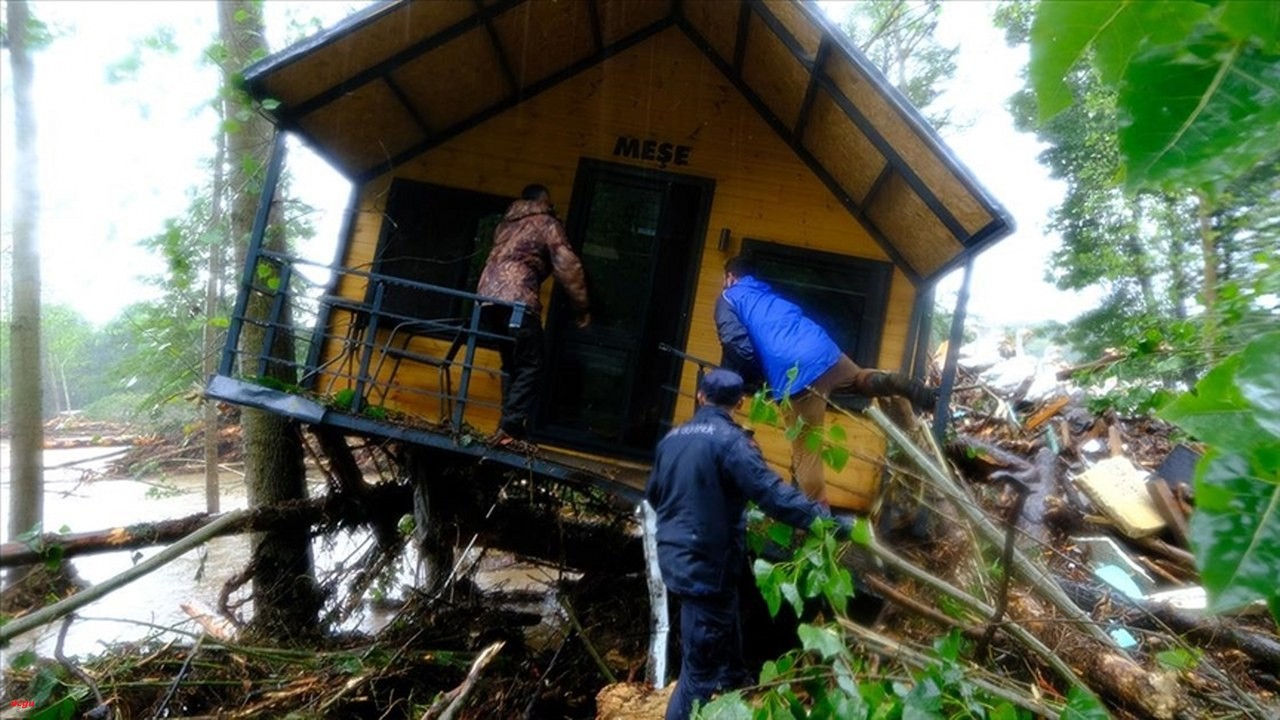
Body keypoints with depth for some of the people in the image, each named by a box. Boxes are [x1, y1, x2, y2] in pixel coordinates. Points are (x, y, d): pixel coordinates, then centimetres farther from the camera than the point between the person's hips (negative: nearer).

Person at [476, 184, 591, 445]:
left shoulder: (506, 223, 28)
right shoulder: (548, 224, 8)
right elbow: (568, 268, 1)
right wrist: (583, 307, 4)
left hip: (487, 297, 7)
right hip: (517, 301, -7)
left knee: (511, 365, 14)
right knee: (529, 367, -3)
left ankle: (511, 424, 11)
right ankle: (510, 427, -12)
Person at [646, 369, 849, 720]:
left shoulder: (673, 437, 8)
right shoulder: (729, 439, -17)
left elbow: (653, 493, 21)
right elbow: (771, 492, -25)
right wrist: (825, 518, -21)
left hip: (677, 559, 9)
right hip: (707, 565, -9)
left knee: (726, 641, 29)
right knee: (701, 668, 3)